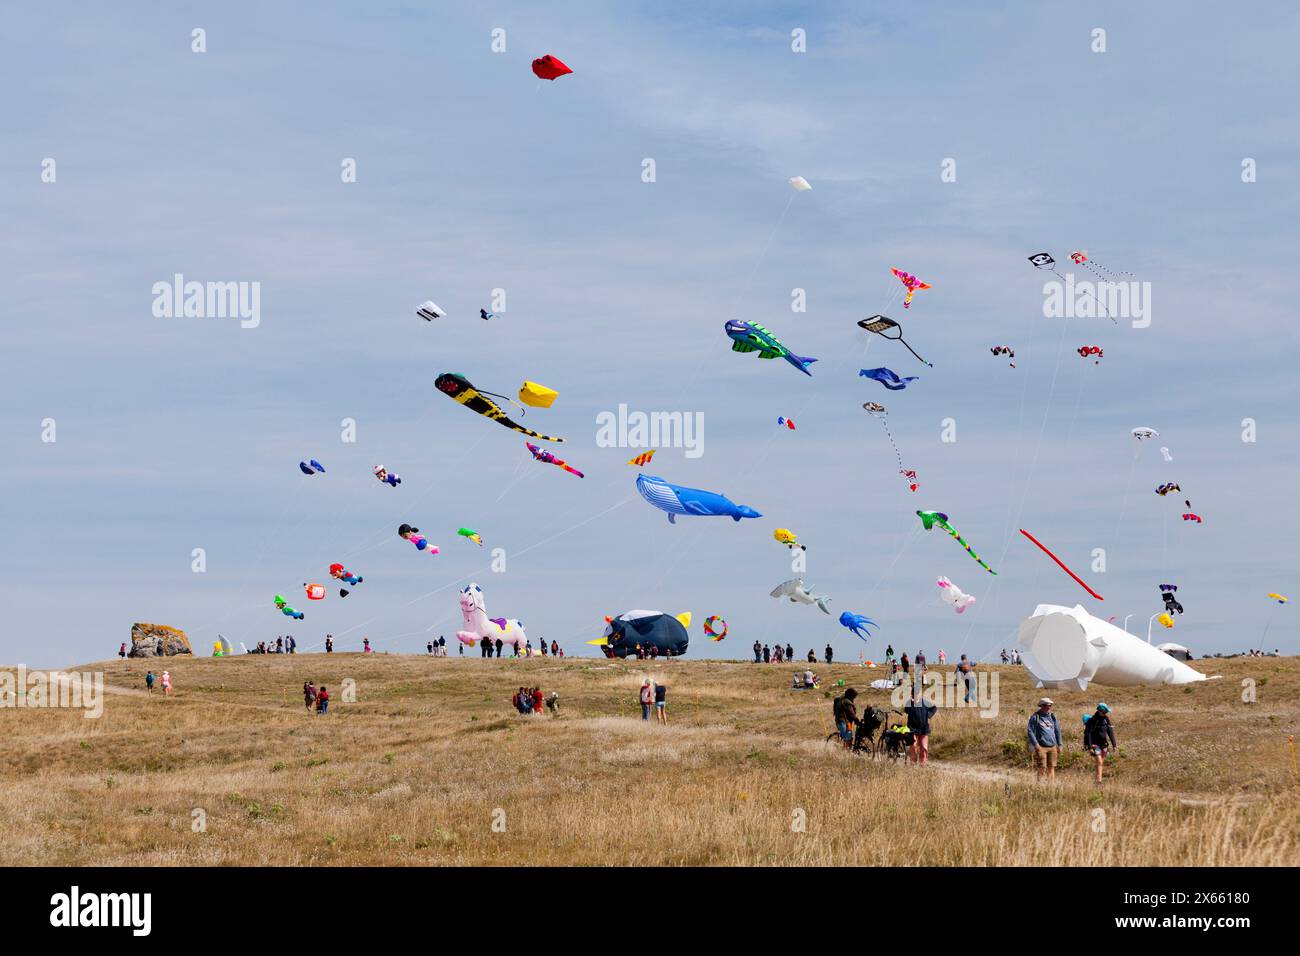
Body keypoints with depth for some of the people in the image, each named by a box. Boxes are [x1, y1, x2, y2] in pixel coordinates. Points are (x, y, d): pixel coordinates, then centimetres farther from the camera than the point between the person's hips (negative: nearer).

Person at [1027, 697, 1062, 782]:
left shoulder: (1053, 717, 15)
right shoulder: (1035, 717, -1)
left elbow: (1057, 731, 21)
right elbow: (1031, 732, -5)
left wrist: (1059, 745, 16)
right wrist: (1035, 744, -13)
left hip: (1052, 747, 5)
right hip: (1041, 747, -5)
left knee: (1051, 768, 3)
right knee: (1042, 768, -8)